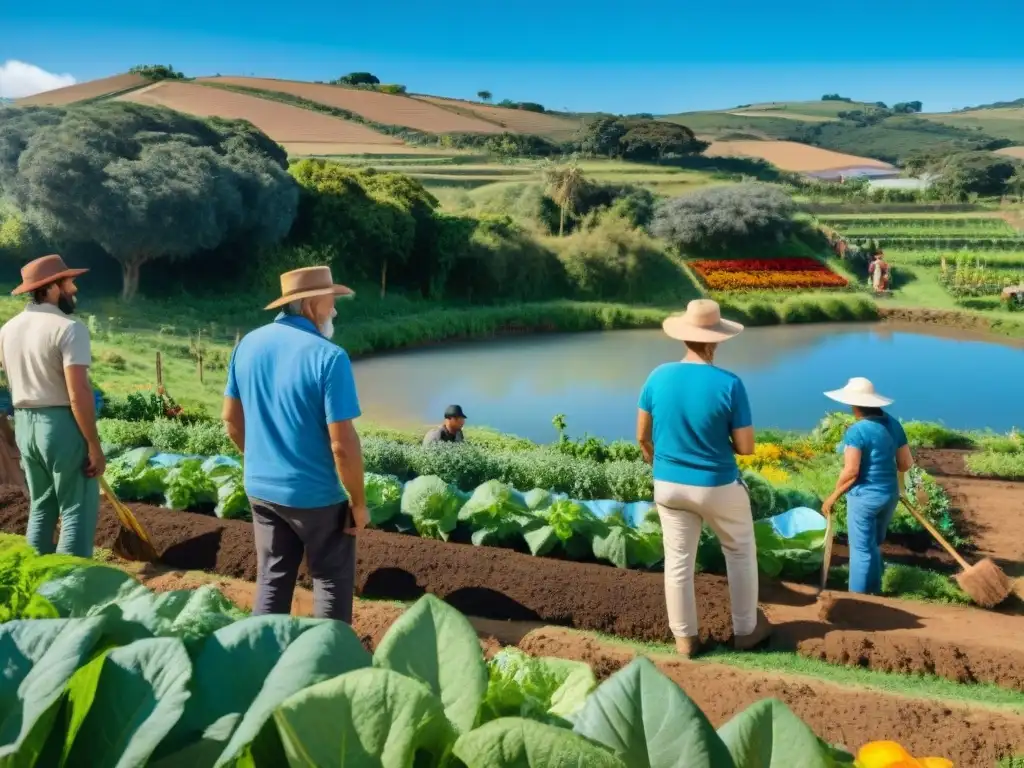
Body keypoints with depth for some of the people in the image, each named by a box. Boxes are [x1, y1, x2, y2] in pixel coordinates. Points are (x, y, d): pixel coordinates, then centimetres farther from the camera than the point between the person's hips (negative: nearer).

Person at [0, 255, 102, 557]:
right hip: (62, 424, -8)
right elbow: (78, 394, -22)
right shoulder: (69, 328, -16)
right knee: (77, 509, 1)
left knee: (41, 505, 20)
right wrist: (94, 445, -17)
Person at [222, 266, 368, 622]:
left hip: (260, 488, 6)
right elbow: (342, 443, -21)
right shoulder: (328, 356, -20)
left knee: (271, 580, 19)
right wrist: (359, 502, -10)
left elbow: (231, 419, 10)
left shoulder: (248, 344, 1)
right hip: (315, 494, -6)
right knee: (333, 581, 12)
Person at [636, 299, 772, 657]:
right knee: (740, 552, 21)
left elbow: (643, 436, 0)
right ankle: (746, 629, 33)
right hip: (718, 486, -3)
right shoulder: (729, 384, -19)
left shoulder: (658, 377, -9)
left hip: (668, 485, 3)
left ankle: (685, 639, 27)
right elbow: (746, 447, -15)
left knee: (678, 561, 14)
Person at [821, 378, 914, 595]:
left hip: (865, 496, -7)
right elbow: (906, 463, 6)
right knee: (874, 545, 22)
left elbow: (850, 471, -21)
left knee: (862, 549, 3)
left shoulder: (856, 431, -19)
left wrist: (833, 497, -10)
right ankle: (874, 592, 34)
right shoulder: (893, 425, 3)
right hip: (890, 494, 8)